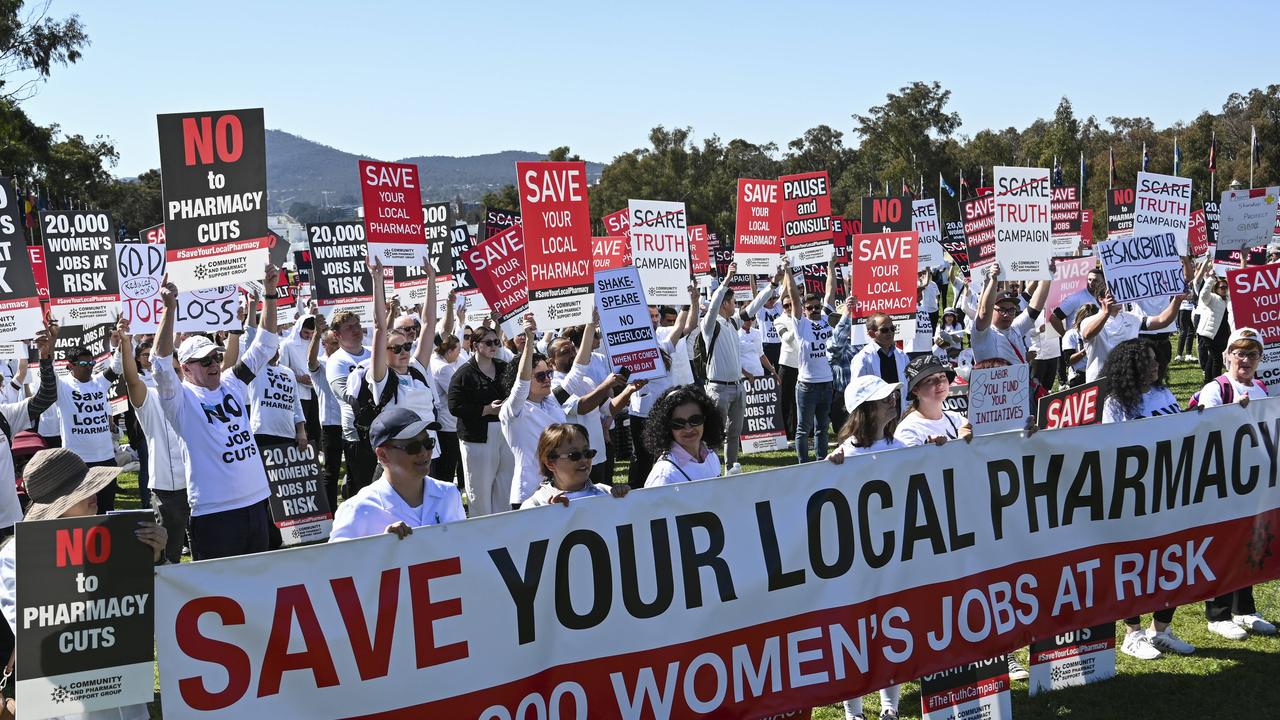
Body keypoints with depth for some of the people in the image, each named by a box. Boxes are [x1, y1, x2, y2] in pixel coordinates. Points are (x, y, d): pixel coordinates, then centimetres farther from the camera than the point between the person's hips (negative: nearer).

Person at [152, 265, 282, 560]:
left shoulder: (233, 385, 13)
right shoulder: (181, 399, -3)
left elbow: (264, 346, 13)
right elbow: (161, 363, -19)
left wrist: (270, 294, 4)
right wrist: (169, 309, -28)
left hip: (256, 502, 6)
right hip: (213, 511, -6)